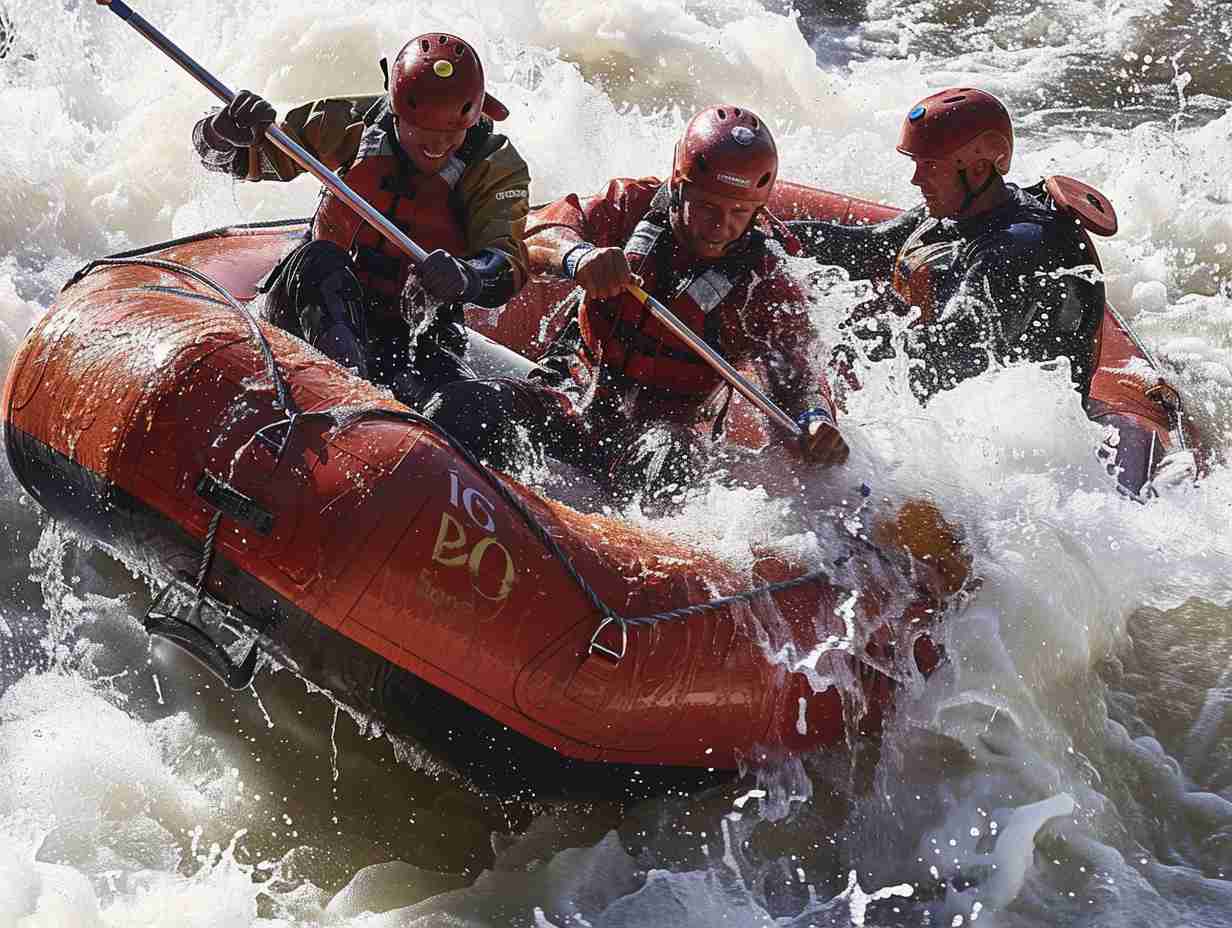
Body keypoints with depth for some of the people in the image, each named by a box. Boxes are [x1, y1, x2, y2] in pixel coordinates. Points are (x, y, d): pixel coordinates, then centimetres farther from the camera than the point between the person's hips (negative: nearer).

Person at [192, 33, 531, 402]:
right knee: (320, 261, -35)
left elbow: (509, 267, -24)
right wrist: (229, 132, -28)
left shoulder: (497, 168, -7)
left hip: (413, 332, 0)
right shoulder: (354, 125, -6)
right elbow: (217, 151, -2)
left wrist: (464, 277, -48)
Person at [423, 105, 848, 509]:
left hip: (663, 426, -2)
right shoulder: (633, 206, 0)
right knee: (458, 409, -25)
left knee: (673, 455, -39)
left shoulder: (763, 281, -3)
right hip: (570, 398, 2)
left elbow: (799, 376, -4)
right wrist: (578, 255, -38)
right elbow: (540, 232, -13)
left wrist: (816, 419, -29)